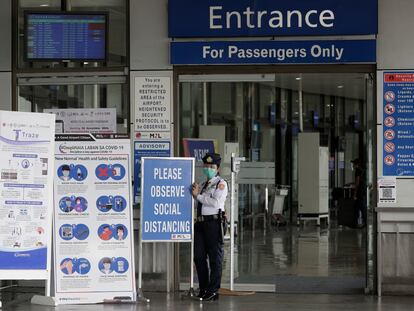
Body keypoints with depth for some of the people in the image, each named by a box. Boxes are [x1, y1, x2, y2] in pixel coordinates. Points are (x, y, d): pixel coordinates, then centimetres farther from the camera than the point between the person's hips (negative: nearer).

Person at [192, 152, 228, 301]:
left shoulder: (221, 184, -3)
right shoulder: (203, 185, 21)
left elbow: (216, 202, -17)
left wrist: (198, 195, -11)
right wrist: (195, 193, 10)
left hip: (213, 223, -8)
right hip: (200, 222, 8)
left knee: (215, 257, -2)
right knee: (199, 256, 10)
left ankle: (213, 291, 2)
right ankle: (203, 288, 22)